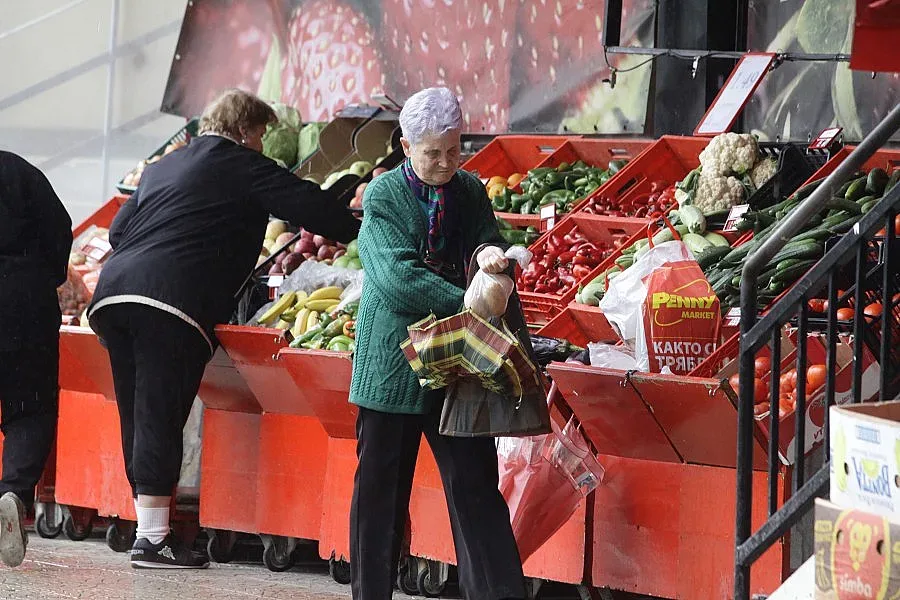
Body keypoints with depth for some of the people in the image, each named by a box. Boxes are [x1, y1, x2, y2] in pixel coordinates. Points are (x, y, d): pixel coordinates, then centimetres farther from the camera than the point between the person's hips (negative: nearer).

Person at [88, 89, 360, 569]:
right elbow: (311, 206, 4)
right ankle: (153, 538, -10)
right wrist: (366, 232, 15)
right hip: (170, 299, -7)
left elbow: (119, 229, 28)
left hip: (114, 291, 7)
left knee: (137, 417, 10)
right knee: (160, 416, -8)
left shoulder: (163, 166, 28)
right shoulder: (243, 167, 7)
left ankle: (148, 528, 10)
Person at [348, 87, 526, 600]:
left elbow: (490, 241, 7)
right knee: (381, 486, 5)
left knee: (475, 481, -2)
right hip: (394, 361, -3)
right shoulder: (383, 196, -6)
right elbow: (397, 274, -16)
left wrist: (491, 254, -18)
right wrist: (468, 305, -23)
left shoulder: (469, 191, 7)